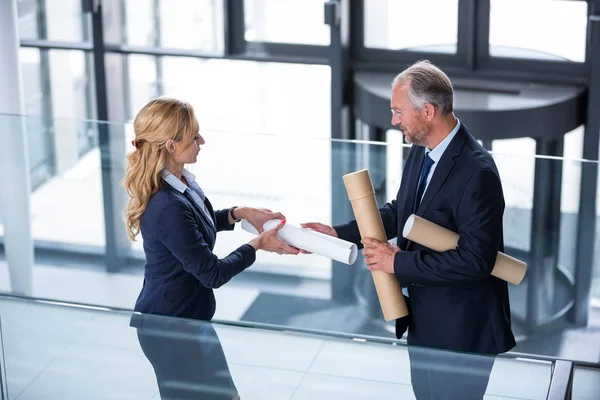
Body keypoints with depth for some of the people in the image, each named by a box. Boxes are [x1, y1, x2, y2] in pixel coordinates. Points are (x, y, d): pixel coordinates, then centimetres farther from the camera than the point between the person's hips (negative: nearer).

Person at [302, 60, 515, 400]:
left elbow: (475, 260, -29)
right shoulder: (421, 150, -1)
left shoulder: (477, 172, -28)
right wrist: (338, 234, 2)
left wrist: (399, 262, -23)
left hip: (462, 330, -8)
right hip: (423, 319, 8)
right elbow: (399, 212, 12)